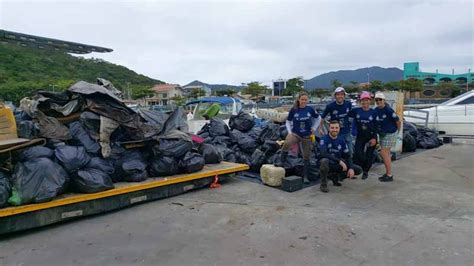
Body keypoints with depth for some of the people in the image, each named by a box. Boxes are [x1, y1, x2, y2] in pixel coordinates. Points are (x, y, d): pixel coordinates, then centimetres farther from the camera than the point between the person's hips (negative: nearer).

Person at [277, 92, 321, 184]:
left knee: (306, 157, 7)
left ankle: (305, 176, 22)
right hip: (295, 133, -1)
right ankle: (281, 163, -14)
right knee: (286, 144, -33)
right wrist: (289, 132, -6)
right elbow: (288, 121, 5)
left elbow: (318, 118, 12)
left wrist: (314, 128, 4)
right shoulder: (294, 110, -6)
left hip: (307, 136, 2)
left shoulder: (310, 109, -4)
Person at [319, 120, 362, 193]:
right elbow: (324, 154, -29)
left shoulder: (341, 140, 2)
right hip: (327, 164, -5)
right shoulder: (324, 139, -14)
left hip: (337, 165, 5)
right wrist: (340, 161, -32)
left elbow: (347, 156, 3)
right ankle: (323, 184, -16)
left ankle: (336, 177, 13)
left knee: (358, 170, -7)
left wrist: (351, 168, -14)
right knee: (324, 161, -40)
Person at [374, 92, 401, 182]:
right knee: (386, 153, 14)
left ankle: (389, 175, -1)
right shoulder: (375, 110, 3)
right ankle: (387, 173, 25)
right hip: (381, 134, 7)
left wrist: (397, 131, 3)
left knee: (384, 153, -9)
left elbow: (398, 121, -11)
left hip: (390, 134, -7)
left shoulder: (388, 110, -19)